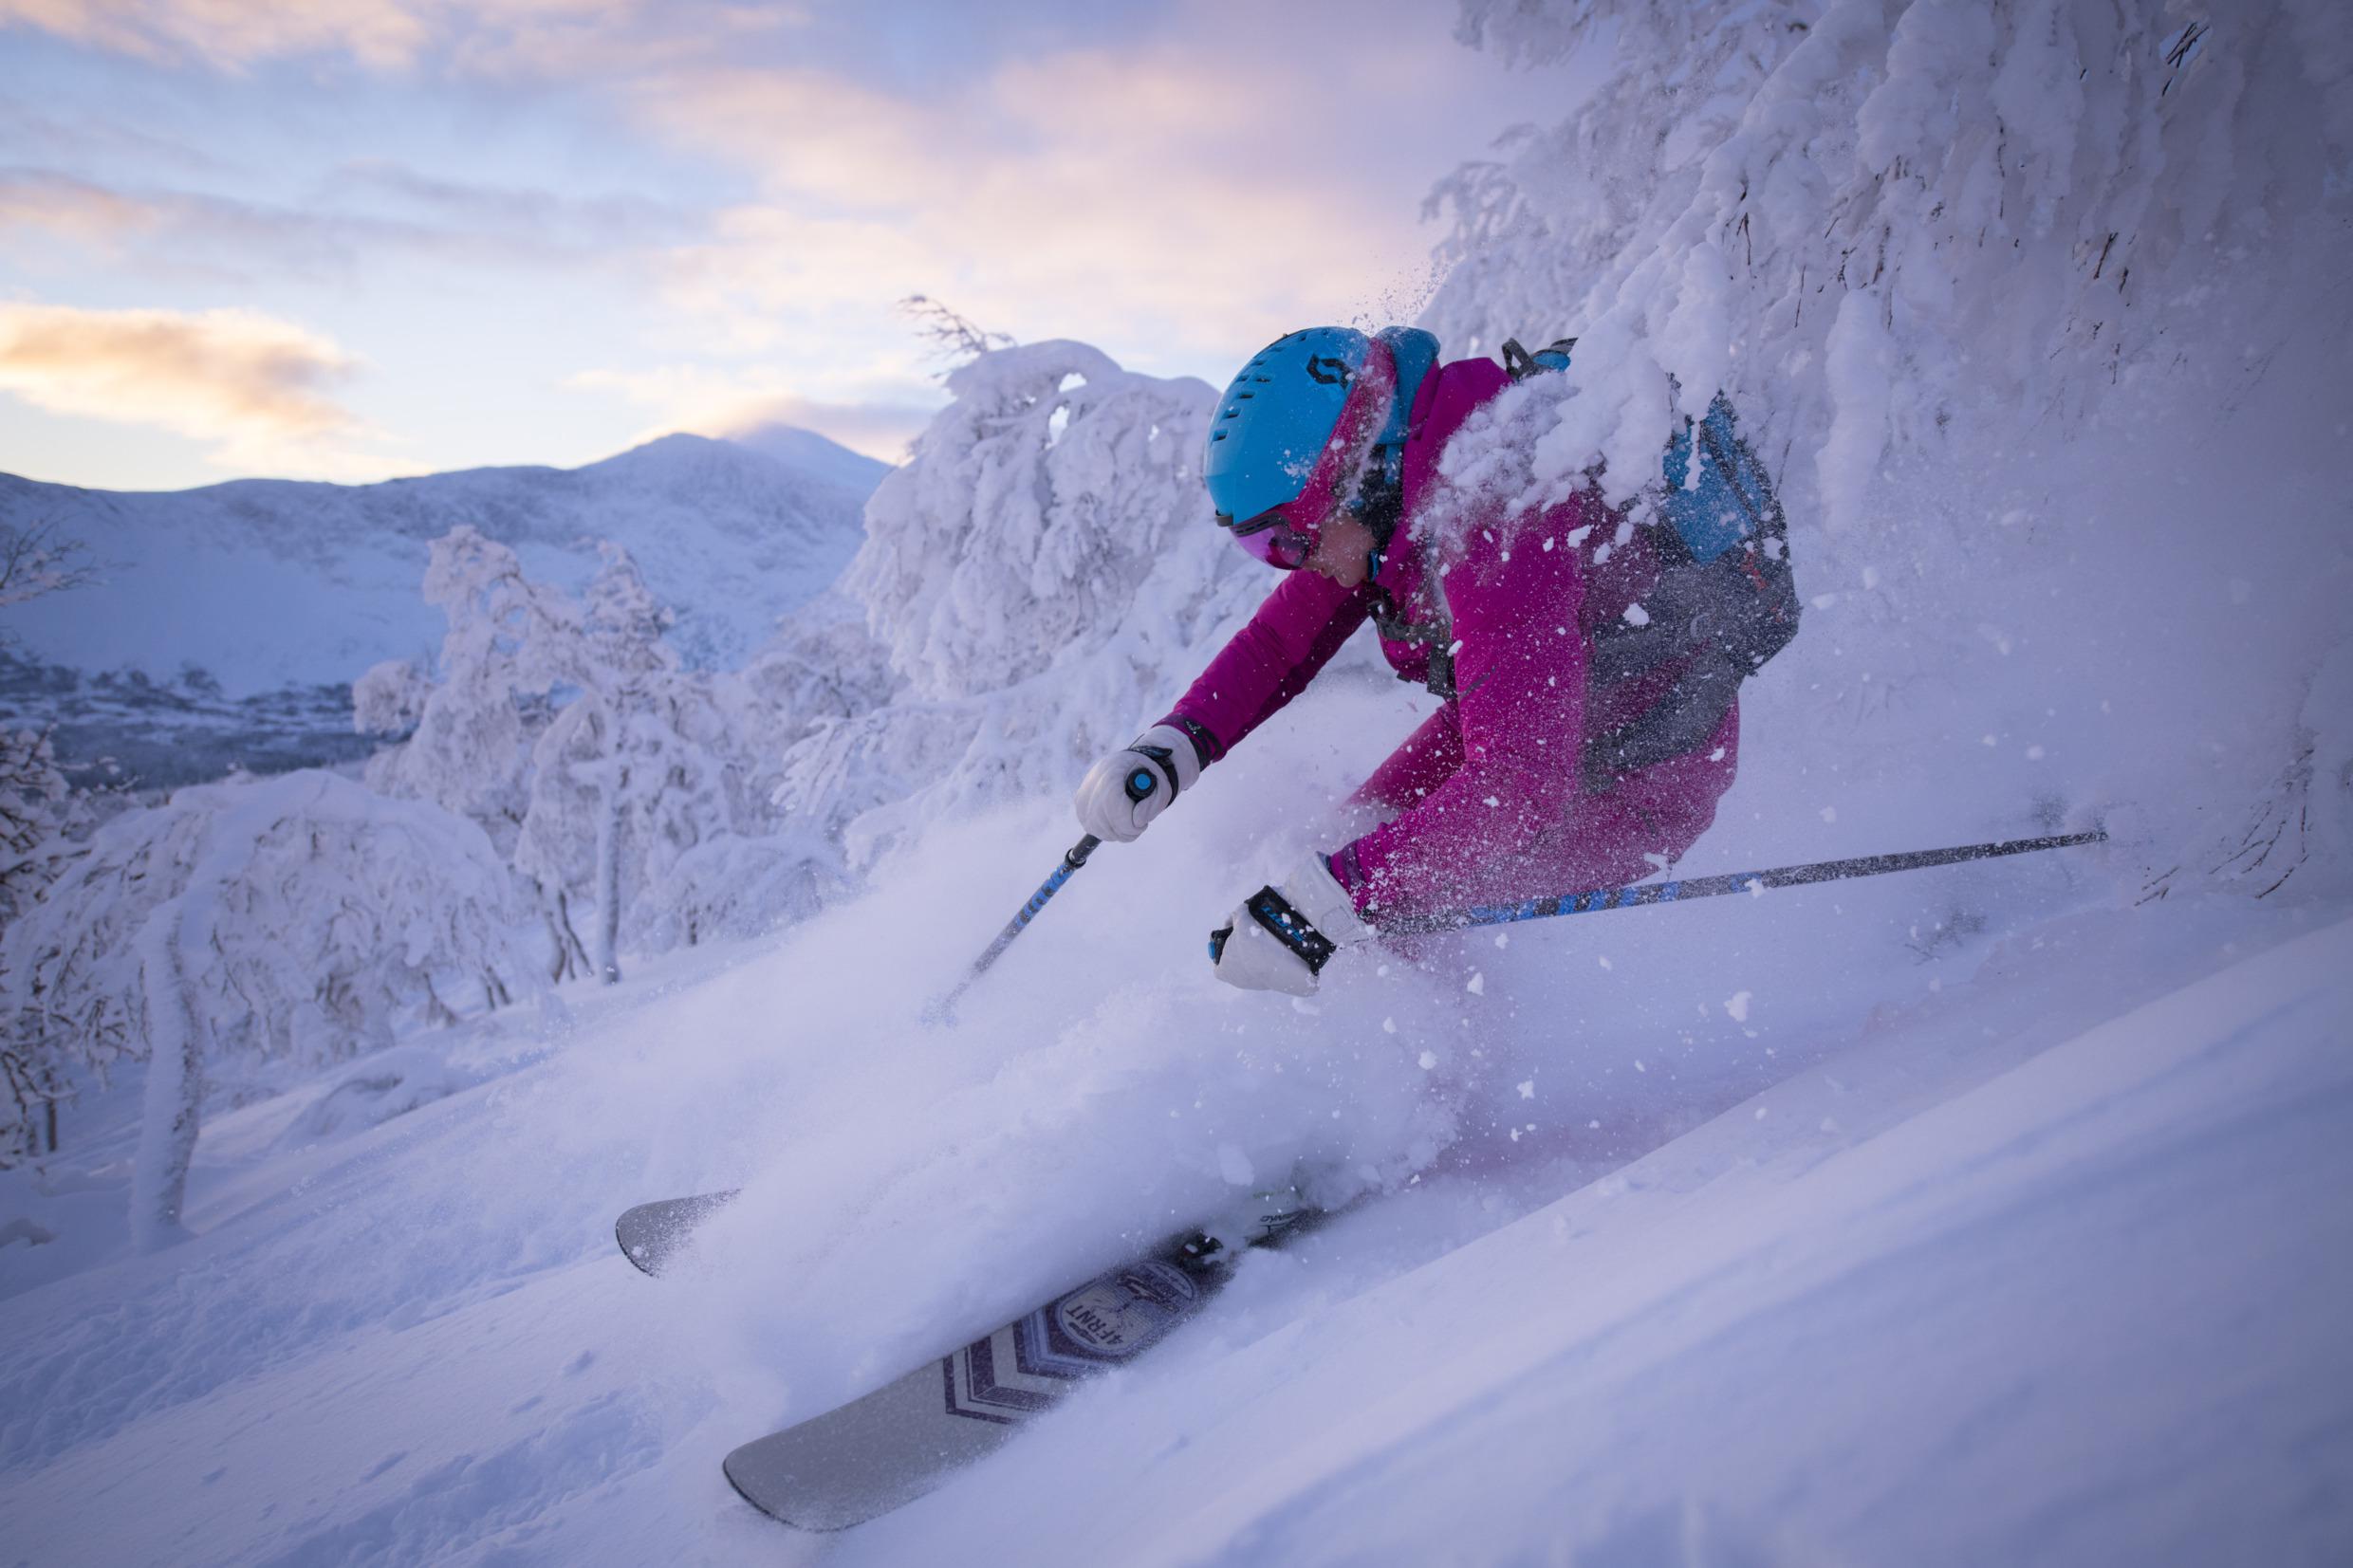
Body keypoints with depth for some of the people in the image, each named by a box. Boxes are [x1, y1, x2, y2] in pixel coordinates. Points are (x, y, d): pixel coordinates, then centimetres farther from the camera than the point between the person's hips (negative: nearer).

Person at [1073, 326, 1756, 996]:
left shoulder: (1497, 535, -37)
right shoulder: (1382, 505, -12)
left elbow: (1522, 783, -41)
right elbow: (1280, 642, -1)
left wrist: (1341, 895, -41)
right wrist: (1175, 743, -17)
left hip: (1636, 783, -8)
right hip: (1524, 724, 8)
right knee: (1352, 840, 6)